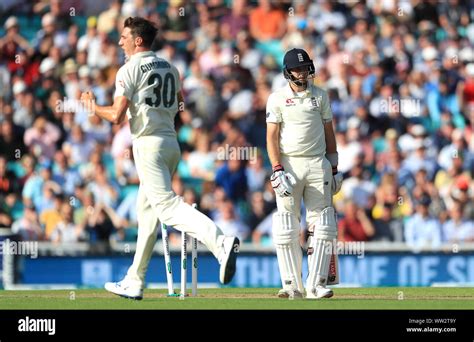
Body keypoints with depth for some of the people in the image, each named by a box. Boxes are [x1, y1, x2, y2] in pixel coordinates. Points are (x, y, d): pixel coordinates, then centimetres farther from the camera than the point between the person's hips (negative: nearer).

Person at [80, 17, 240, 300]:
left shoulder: (130, 70, -8)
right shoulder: (169, 68, 15)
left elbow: (117, 116, -13)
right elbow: (179, 106, 21)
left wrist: (93, 106, 5)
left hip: (149, 144, -9)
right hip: (172, 144, 9)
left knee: (167, 205, -18)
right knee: (147, 211, 14)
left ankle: (221, 242, -40)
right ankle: (135, 283, 18)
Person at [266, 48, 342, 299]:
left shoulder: (320, 96, 10)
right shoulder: (277, 99, 2)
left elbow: (329, 133, 14)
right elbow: (272, 137, -3)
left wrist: (334, 169, 10)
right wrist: (277, 171, -14)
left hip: (318, 163, 2)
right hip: (289, 164, -2)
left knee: (322, 225, -3)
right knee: (287, 228, -5)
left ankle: (316, 285, -1)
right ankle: (292, 285, -2)